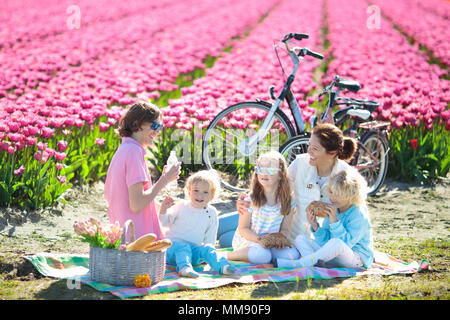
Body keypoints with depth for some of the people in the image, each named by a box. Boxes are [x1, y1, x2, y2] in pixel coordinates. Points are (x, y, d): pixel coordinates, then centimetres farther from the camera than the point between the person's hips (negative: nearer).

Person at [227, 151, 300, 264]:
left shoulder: (287, 202, -3)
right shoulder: (251, 199, -11)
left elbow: (284, 229, 6)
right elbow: (243, 228, -7)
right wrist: (259, 240, -25)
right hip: (247, 241, -4)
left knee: (292, 254, -21)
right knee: (263, 255, -35)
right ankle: (230, 255, -11)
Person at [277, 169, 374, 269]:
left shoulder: (359, 217, -16)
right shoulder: (332, 211, 4)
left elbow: (346, 243, -25)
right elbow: (325, 241, 2)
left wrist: (334, 221, -29)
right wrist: (315, 226, -15)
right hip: (333, 256, 8)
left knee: (336, 243, -40)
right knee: (300, 239, 0)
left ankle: (296, 264, -30)